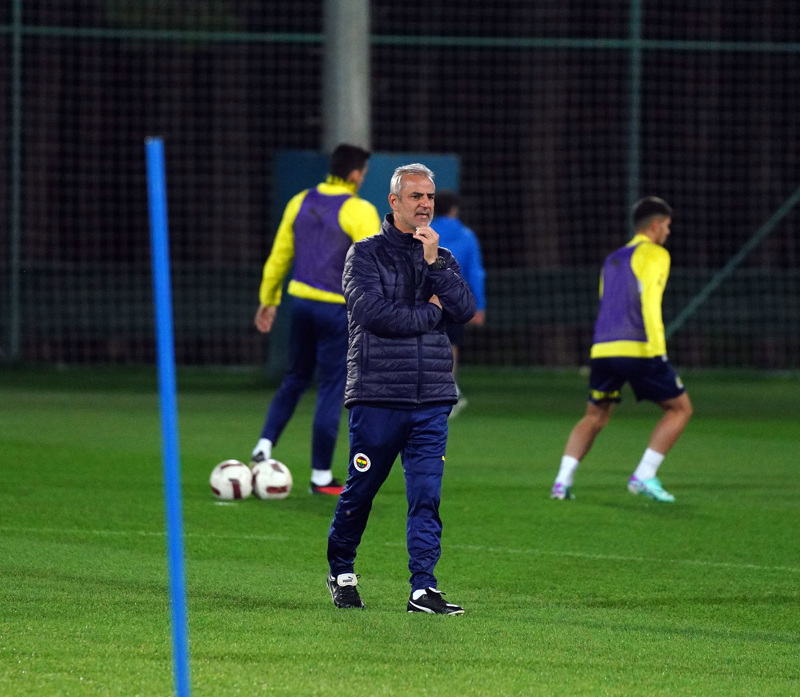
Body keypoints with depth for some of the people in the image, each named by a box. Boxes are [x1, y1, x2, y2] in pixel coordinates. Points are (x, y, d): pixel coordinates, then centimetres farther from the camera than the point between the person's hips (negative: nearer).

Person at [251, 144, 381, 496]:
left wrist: (268, 300, 22)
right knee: (331, 388, 2)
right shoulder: (359, 212, -12)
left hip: (301, 301, 6)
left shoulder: (300, 203, 6)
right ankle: (321, 476, 5)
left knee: (295, 379, 22)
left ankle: (264, 445, 6)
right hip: (337, 308, -6)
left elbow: (279, 255, 13)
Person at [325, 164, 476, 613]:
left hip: (432, 399, 3)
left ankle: (424, 588, -5)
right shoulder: (366, 254, 2)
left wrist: (434, 263, -8)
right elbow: (370, 311, -14)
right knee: (361, 490, 5)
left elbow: (466, 311, -1)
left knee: (427, 495, -4)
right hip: (377, 395, -3)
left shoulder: (444, 260, 14)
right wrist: (430, 312, -5)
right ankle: (341, 572, 25)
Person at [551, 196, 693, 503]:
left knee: (594, 417, 19)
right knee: (680, 408, 7)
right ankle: (644, 475, -3)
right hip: (638, 349, -7)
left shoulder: (612, 259, 24)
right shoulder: (654, 255, 0)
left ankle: (563, 480, 1)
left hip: (603, 350, 7)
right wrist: (658, 348, -18)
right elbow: (649, 301, -14)